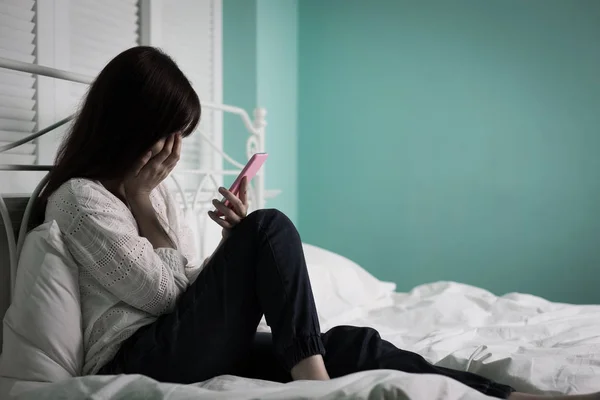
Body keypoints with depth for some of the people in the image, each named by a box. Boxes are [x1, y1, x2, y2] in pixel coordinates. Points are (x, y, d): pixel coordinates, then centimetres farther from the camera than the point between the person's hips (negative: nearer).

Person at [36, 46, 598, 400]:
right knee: (270, 227, -19)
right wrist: (142, 205, -5)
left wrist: (234, 245, -1)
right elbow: (159, 290, -12)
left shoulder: (153, 191, 19)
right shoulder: (78, 199, -7)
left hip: (189, 349, 7)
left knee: (348, 343, -14)